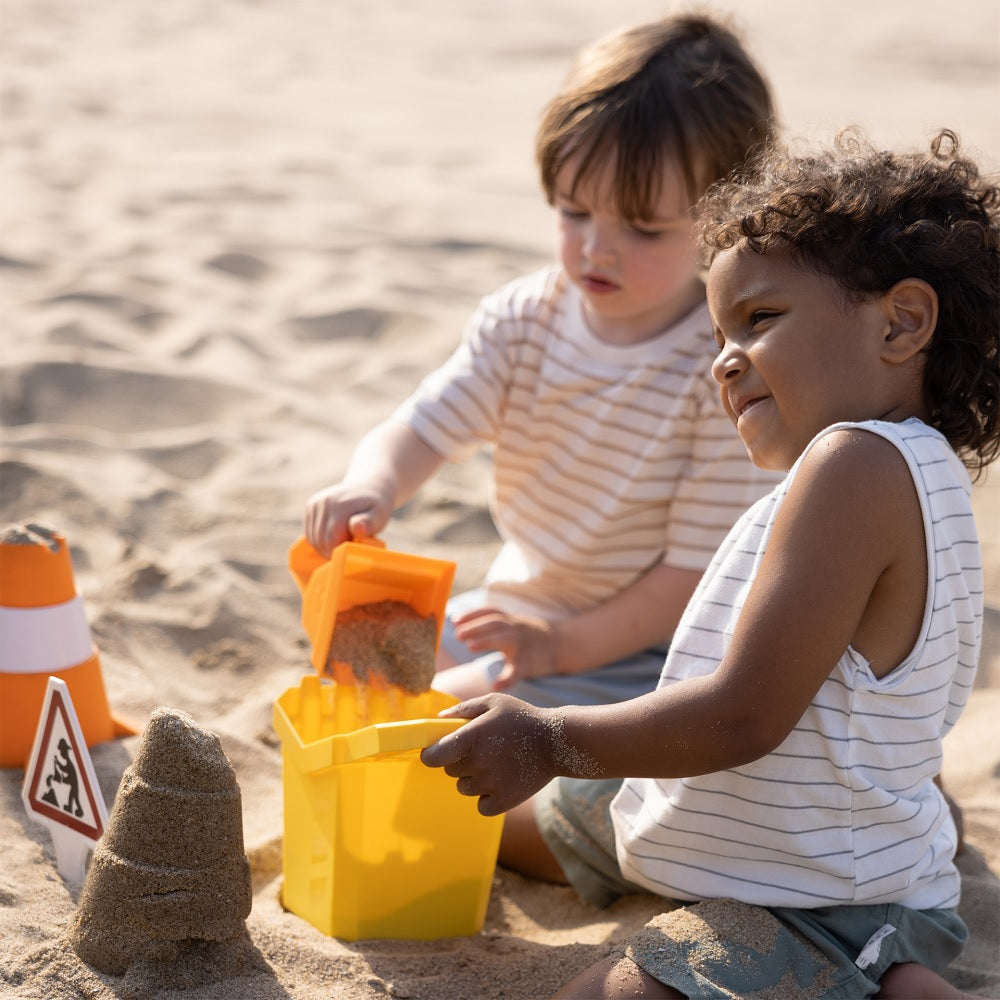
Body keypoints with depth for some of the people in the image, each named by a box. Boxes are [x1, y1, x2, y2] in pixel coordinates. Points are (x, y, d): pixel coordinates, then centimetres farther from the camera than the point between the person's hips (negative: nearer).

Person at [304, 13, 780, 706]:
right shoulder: (523, 319, -6)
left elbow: (699, 568, -20)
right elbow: (422, 428, -14)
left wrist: (560, 646, -24)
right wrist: (371, 485, -39)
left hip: (639, 645, -6)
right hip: (515, 611, 6)